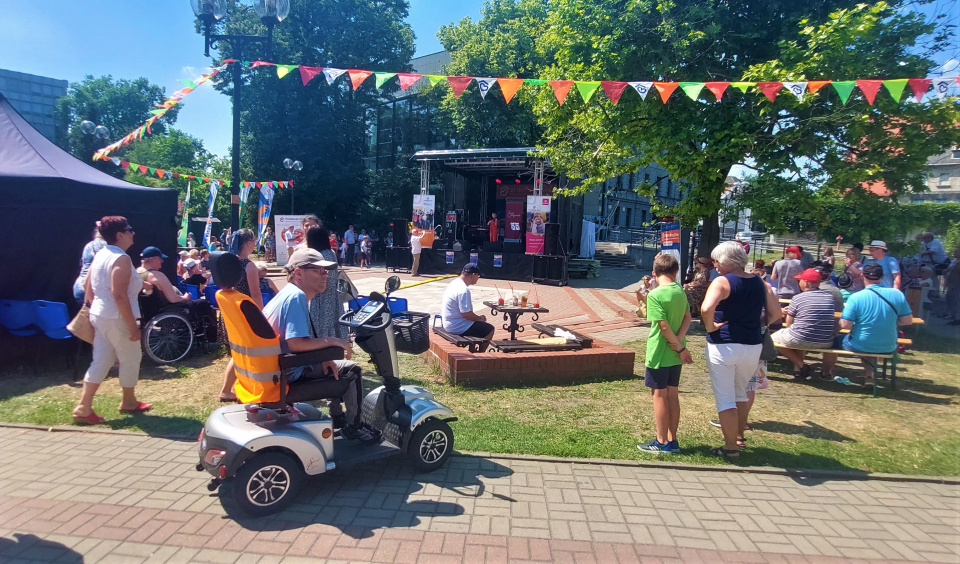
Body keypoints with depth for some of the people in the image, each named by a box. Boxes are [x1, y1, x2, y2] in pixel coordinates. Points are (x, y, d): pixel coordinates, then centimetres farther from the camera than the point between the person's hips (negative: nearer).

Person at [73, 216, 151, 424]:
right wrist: (133, 325, -22)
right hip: (117, 318, -9)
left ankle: (83, 407, 11)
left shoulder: (100, 255, 10)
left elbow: (87, 287, 16)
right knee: (131, 358, 9)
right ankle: (129, 402, 24)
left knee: (101, 361, 12)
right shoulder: (121, 258, -19)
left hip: (99, 316, 9)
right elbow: (119, 295, -25)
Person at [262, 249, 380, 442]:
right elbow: (296, 343, -31)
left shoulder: (289, 293, 8)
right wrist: (331, 341, -20)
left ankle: (338, 419, 36)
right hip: (290, 372, -10)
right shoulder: (296, 297, -23)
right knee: (351, 372, 0)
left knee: (332, 367, 25)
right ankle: (353, 426, 15)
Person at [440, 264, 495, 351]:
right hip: (457, 327, -10)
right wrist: (480, 318, -7)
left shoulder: (455, 283, 8)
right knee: (490, 329, 0)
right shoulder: (463, 290, -25)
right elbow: (466, 314, -25)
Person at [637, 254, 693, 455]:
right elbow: (687, 318, 1)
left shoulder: (655, 295, -17)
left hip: (659, 354, -7)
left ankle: (661, 443, 12)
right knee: (673, 395, 13)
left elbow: (664, 326, -20)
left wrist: (680, 348, -11)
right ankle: (672, 441, 22)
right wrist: (679, 339, -12)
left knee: (659, 395, 3)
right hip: (674, 355, 7)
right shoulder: (680, 291, 4)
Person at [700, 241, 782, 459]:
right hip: (752, 347, 6)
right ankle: (739, 435, 39)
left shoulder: (722, 282, -13)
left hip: (723, 346, -6)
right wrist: (754, 326, 13)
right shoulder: (760, 283, 6)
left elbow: (706, 309, -29)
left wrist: (710, 327, -13)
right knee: (740, 393, 26)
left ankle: (731, 447, 12)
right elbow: (776, 314, 6)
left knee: (725, 399, 5)